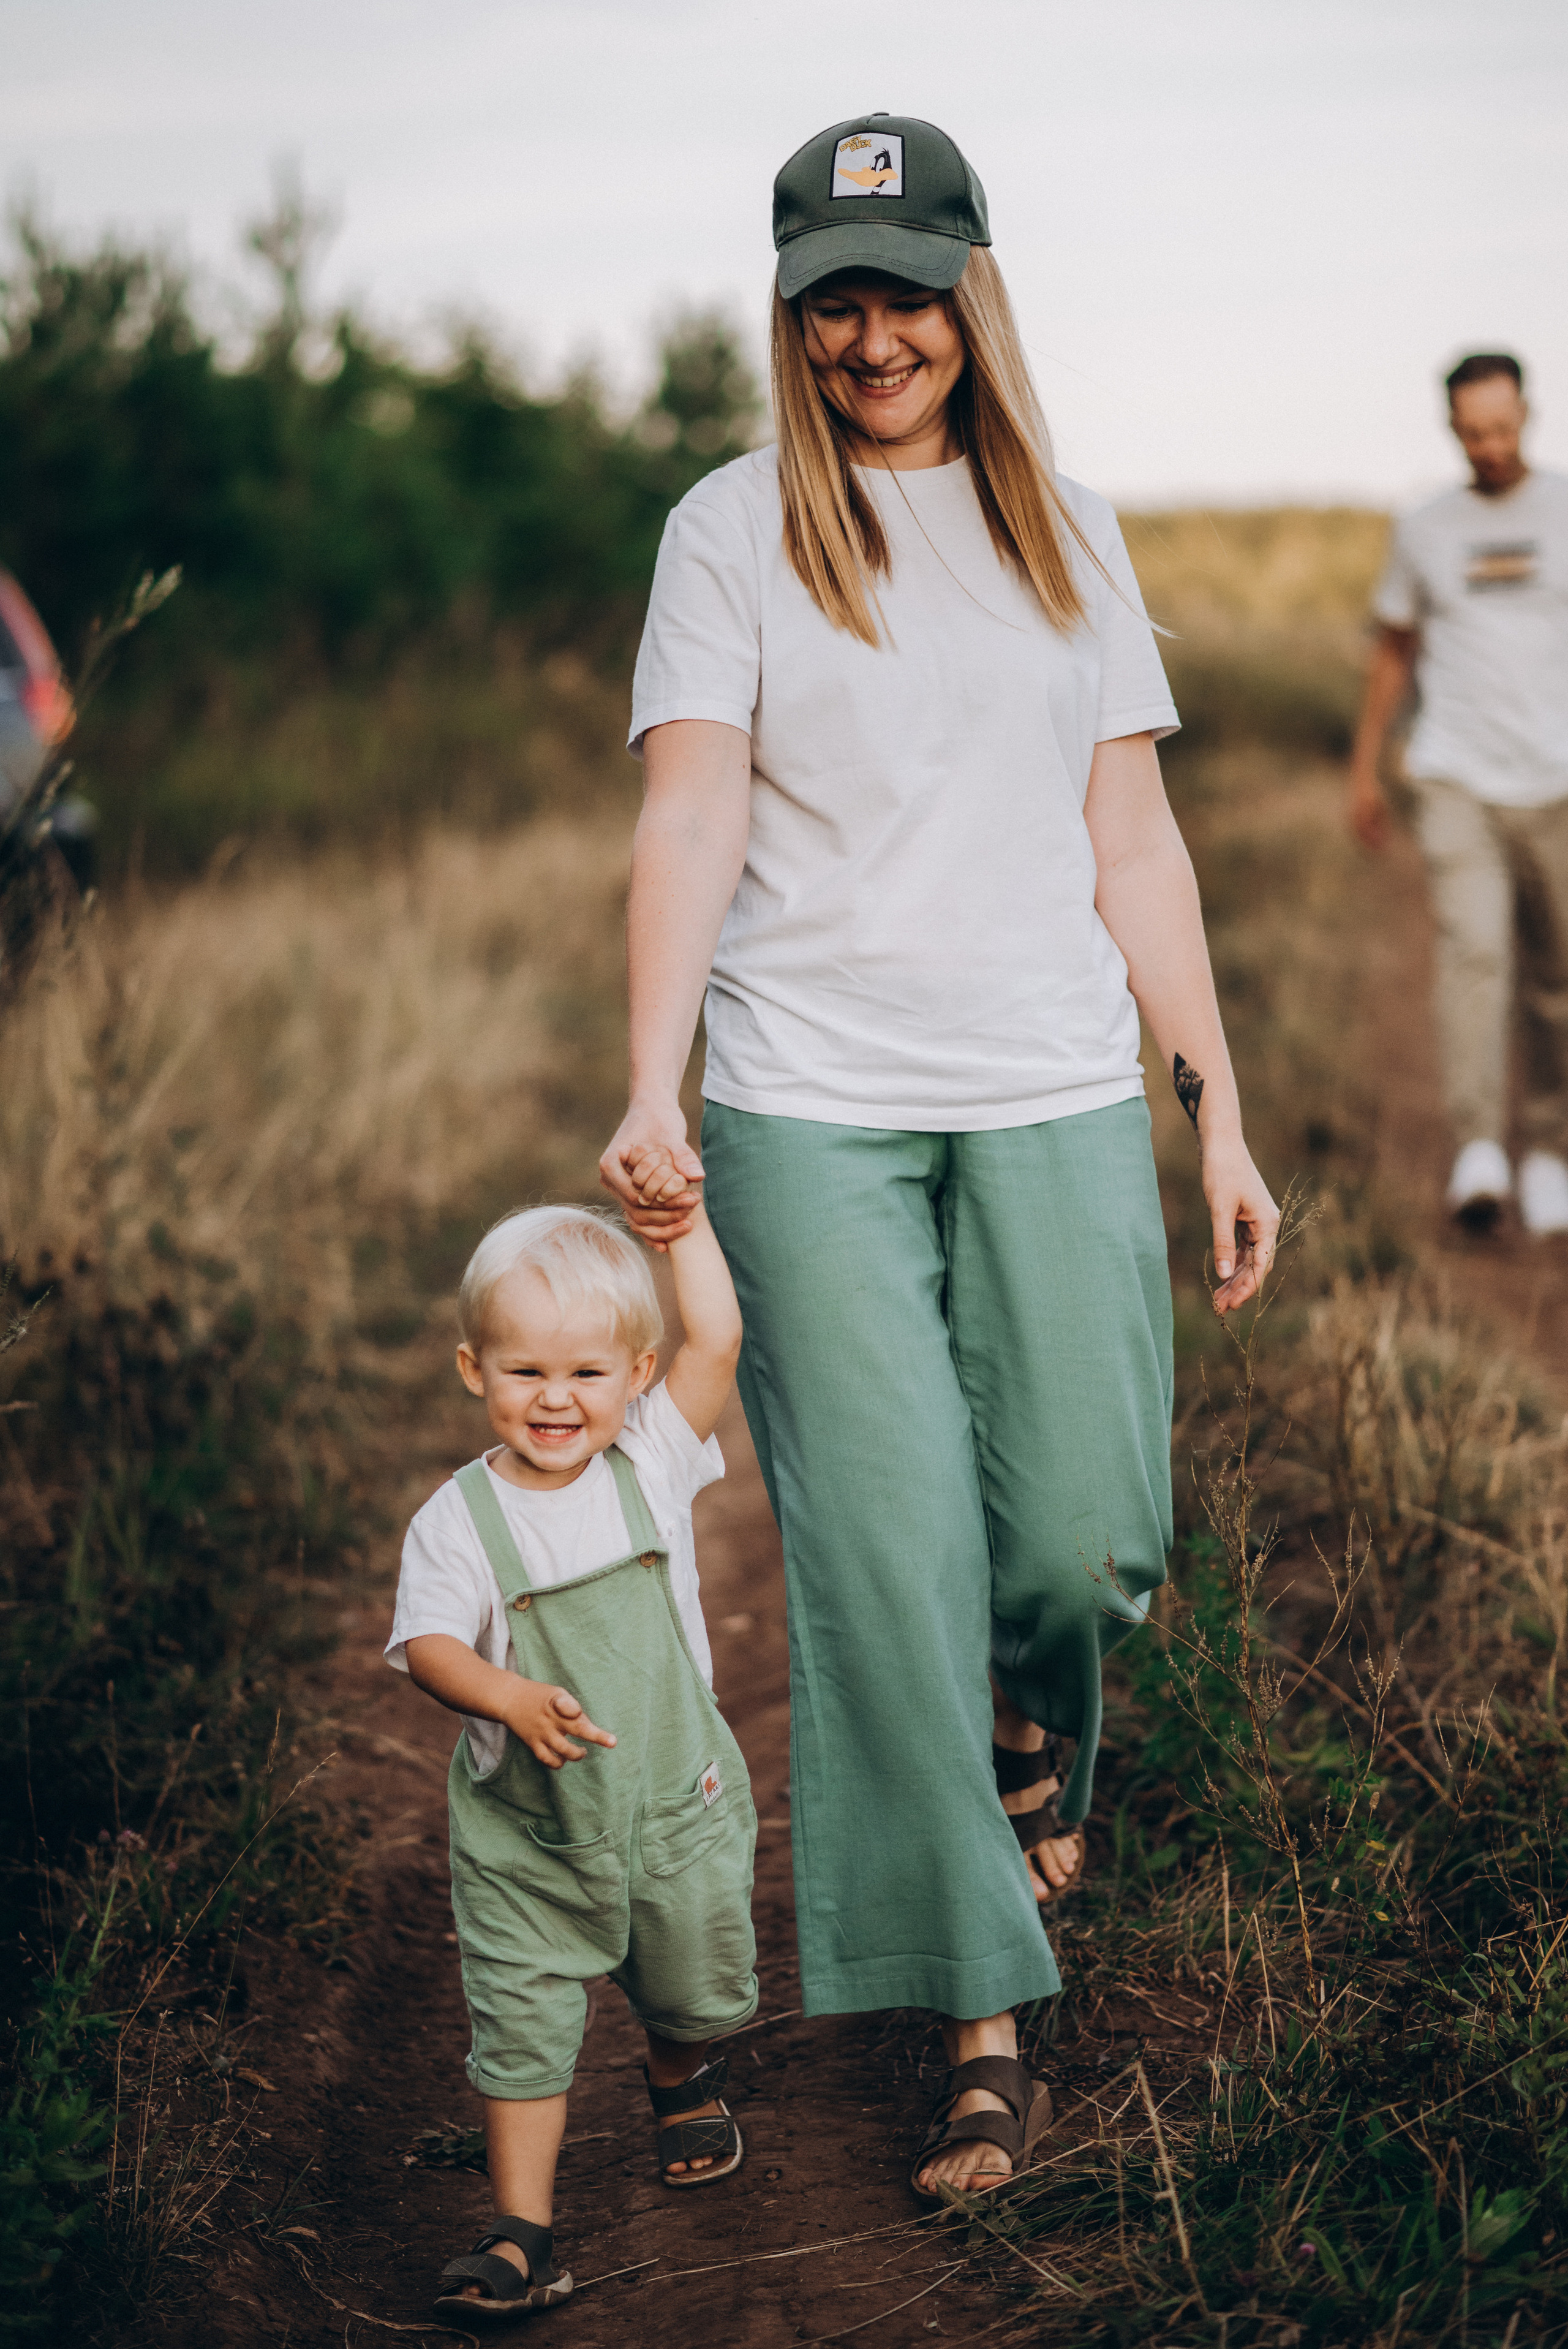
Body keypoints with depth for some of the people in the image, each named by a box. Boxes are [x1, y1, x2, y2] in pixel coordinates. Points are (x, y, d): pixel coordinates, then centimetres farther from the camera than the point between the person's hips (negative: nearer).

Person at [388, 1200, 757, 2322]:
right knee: (524, 2024, -3)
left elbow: (717, 1340, -15)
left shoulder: (652, 1460, -8)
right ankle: (522, 2234, 7)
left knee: (697, 1987, 20)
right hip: (527, 1827, -2)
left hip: (678, 1801, 2)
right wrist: (512, 1699, -36)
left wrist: (684, 1217, -15)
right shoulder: (459, 1520, -13)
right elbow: (429, 1644, -18)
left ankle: (685, 2079, 53)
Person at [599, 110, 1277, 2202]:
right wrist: (651, 1090, -20)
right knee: (888, 1561, -5)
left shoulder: (1068, 531, 14)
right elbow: (690, 813, -6)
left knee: (1085, 1535, -3)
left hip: (1057, 1098, 3)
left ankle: (1036, 1727, 34)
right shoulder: (737, 529, 5)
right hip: (810, 1108, -2)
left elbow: (1133, 839, 14)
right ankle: (982, 2030, 5)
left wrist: (1219, 1115, 9)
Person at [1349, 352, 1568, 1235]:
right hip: (1459, 782, 0)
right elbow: (1395, 654, 20)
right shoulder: (1425, 532, 10)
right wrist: (1364, 770, 18)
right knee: (1474, 949, -19)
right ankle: (1480, 1151, -24)